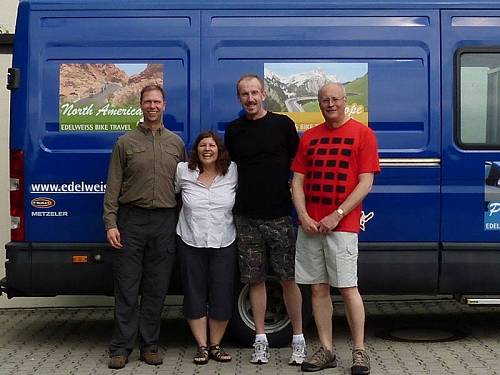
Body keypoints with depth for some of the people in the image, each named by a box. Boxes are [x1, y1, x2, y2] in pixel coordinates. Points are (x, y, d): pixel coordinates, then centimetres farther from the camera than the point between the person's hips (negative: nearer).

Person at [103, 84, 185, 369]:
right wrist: (111, 223, -7)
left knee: (156, 289, 7)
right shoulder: (126, 142, 5)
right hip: (131, 219, -2)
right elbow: (113, 186, 2)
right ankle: (121, 348, 8)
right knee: (127, 288, 0)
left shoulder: (176, 142, 12)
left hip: (165, 221, 2)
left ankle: (150, 345, 16)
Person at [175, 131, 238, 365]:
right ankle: (202, 346, 16)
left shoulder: (233, 172, -1)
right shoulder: (183, 171, -1)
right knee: (195, 295, 5)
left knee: (222, 296, 4)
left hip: (224, 244, 0)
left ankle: (215, 345, 20)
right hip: (191, 243, 0)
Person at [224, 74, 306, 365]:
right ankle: (261, 340, 16)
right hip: (246, 216, 2)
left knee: (289, 278, 0)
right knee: (255, 279, 6)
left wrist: (297, 199, 1)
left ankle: (298, 339, 12)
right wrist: (233, 203, 11)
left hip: (279, 214, -2)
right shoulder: (233, 130, 9)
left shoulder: (282, 124, 1)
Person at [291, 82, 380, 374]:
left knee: (348, 288, -4)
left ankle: (360, 351, 9)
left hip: (342, 225, -4)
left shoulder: (362, 134, 0)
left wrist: (337, 215, -13)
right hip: (310, 226, 5)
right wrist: (304, 216, -5)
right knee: (318, 288, 7)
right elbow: (297, 180, 11)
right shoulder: (309, 137, 13)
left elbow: (366, 182, -6)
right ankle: (327, 350, 17)